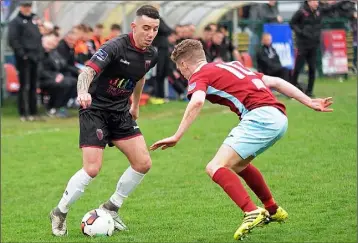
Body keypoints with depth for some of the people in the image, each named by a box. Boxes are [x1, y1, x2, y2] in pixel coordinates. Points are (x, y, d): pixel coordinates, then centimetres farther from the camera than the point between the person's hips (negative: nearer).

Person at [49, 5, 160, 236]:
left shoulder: (151, 54, 1)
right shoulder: (116, 47, -22)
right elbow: (88, 71, -34)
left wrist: (136, 105, 31)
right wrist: (83, 92, -54)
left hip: (120, 112, 7)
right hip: (95, 109, -7)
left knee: (143, 163, -4)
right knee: (92, 168, -17)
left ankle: (111, 208, 15)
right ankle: (60, 213, 3)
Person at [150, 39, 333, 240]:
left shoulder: (200, 75, 6)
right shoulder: (231, 66, 29)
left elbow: (197, 102, -17)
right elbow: (275, 82, 26)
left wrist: (177, 137, -18)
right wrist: (310, 102, 25)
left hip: (260, 116, -9)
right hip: (279, 118, 9)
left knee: (216, 168, -12)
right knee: (237, 164, 30)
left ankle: (253, 213, -29)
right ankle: (273, 210, 40)